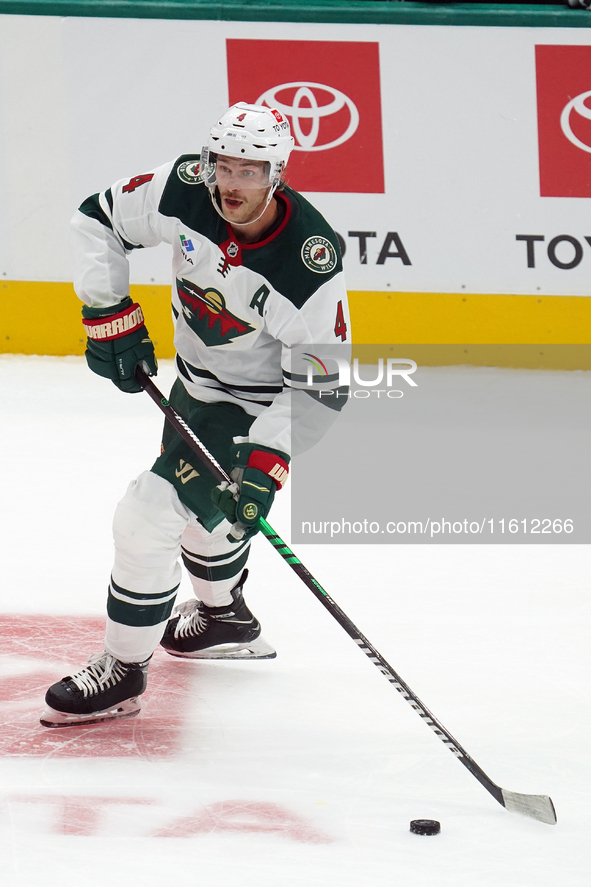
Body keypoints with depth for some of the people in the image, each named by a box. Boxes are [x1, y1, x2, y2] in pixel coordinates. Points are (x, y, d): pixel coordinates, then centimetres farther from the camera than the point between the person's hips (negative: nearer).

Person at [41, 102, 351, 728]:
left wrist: (266, 460, -33)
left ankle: (123, 670, 0)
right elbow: (98, 220, -4)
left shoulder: (311, 264, -33)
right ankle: (223, 617, 58)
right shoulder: (186, 190, -21)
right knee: (198, 502, 29)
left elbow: (320, 387, -26)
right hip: (194, 381, 7)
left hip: (259, 407, -7)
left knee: (150, 513, -16)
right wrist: (109, 317, -10)